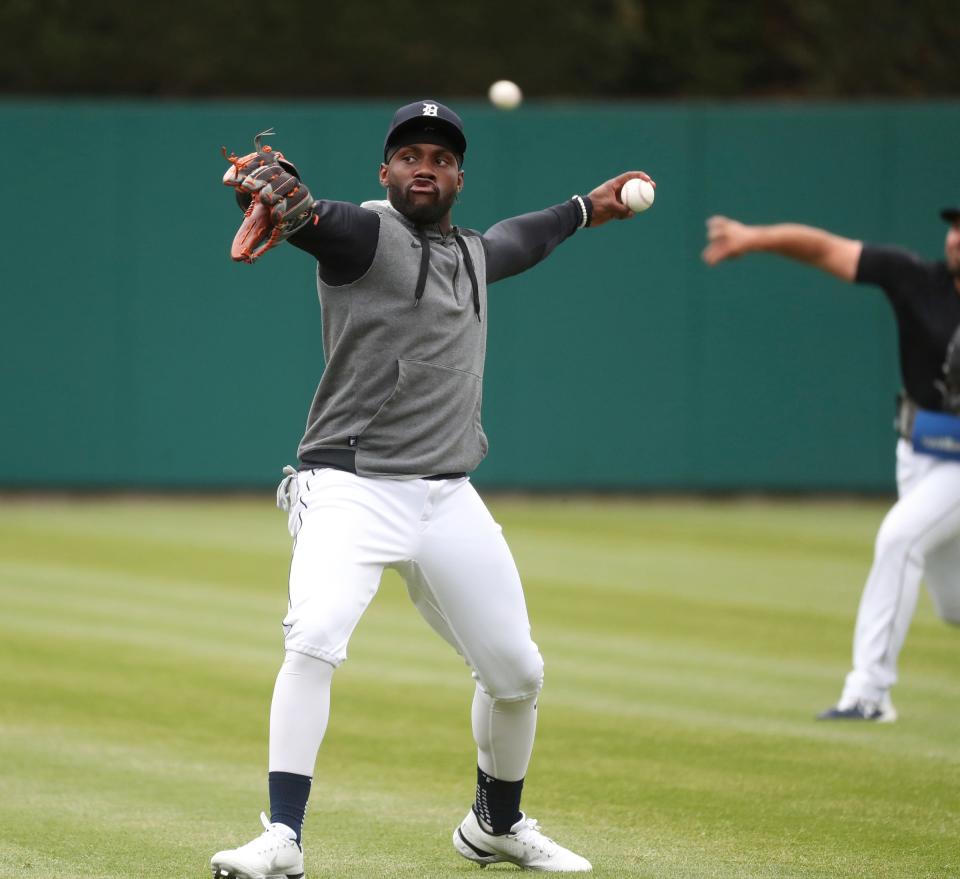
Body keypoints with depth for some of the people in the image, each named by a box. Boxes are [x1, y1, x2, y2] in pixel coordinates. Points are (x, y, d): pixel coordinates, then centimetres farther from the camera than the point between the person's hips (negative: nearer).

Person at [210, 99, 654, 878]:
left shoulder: (474, 255, 16)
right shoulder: (365, 235, -5)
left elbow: (522, 239, 41)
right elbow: (310, 219, -28)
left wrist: (588, 208, 57)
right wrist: (277, 193, -52)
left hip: (448, 503, 7)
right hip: (351, 488, -6)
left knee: (517, 673, 10)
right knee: (315, 638, -28)